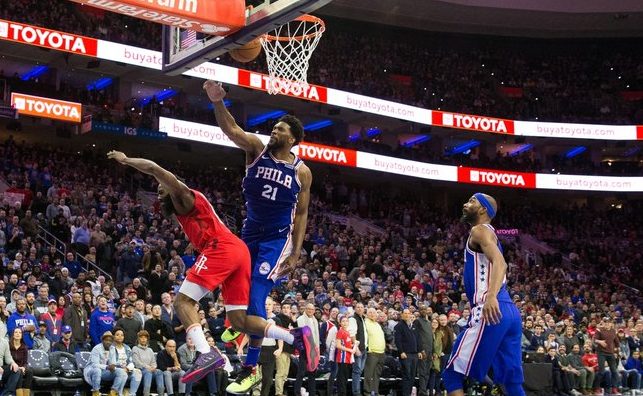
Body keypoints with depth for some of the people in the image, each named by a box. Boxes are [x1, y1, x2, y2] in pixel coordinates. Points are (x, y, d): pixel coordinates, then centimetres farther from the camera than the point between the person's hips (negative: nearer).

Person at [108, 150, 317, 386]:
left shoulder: (184, 196, 11)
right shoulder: (187, 209, 37)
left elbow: (156, 170, -2)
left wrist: (126, 160, 10)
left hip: (221, 249, -9)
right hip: (239, 251, 9)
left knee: (183, 301, -10)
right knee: (238, 320, 5)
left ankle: (207, 355, -29)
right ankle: (296, 337, -10)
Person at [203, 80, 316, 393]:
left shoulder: (301, 171, -6)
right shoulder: (257, 149, -3)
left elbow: (301, 214, -1)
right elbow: (229, 128, -19)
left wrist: (296, 253, -6)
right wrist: (217, 102, -37)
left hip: (277, 239, -4)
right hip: (249, 233, 4)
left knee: (256, 296, -11)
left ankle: (251, 369, -2)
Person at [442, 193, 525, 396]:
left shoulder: (479, 231, -2)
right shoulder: (487, 234, 28)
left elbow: (500, 263, -20)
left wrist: (491, 296, -36)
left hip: (491, 310, -10)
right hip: (509, 311, 10)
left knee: (452, 373, -5)